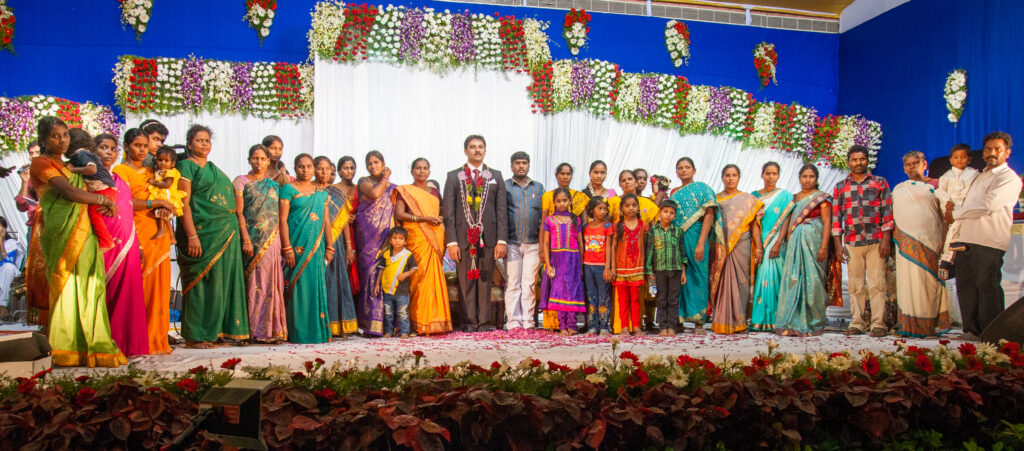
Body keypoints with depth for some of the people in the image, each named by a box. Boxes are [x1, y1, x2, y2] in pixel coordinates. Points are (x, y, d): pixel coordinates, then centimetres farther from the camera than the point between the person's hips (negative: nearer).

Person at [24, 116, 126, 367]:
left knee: (87, 289, 2)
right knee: (66, 288, -9)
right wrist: (104, 201, -5)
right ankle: (66, 351, -6)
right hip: (62, 234, -7)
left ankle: (85, 347, 4)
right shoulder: (42, 163, -1)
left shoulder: (68, 165, 24)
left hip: (82, 234, 7)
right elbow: (69, 192, -13)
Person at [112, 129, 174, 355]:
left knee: (159, 287, 3)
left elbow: (167, 198, 24)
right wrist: (157, 203, -13)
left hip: (158, 235, 6)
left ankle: (157, 340, 7)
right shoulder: (120, 170, 4)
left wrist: (165, 210, 2)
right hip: (136, 234, -6)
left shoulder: (151, 173, 23)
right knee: (138, 288, -9)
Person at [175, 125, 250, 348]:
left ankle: (224, 330, 12)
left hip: (226, 233, 7)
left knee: (223, 280, 6)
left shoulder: (214, 168, 21)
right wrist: (192, 235, -19)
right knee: (200, 281, -5)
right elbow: (184, 203, -9)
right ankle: (195, 335, 1)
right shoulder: (187, 166, -1)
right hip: (202, 231, -7)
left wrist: (236, 231, 14)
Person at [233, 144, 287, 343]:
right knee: (255, 282, -4)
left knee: (271, 283, 3)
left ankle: (272, 329, 6)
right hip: (252, 238, -4)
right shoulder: (241, 181, 5)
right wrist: (246, 239, -13)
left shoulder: (274, 185, 16)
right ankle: (256, 330, -1)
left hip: (272, 239, 4)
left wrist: (282, 241, 6)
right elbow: (239, 212, -3)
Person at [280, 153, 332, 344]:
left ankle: (317, 330, 12)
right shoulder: (288, 189, 1)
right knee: (298, 285, -5)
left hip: (317, 247, 5)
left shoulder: (321, 193, 16)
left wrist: (329, 247, 11)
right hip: (297, 246, -5)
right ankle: (298, 333, 0)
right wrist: (287, 248, -13)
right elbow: (283, 220, -6)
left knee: (317, 286, 4)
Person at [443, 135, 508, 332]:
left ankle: (484, 321, 12)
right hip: (464, 237, -1)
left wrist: (501, 240, -2)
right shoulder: (454, 177, 8)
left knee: (485, 281, 4)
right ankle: (470, 322, 10)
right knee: (466, 282, 2)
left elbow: (502, 210, 7)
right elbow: (449, 212, 3)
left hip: (488, 237, 1)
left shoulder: (496, 176, 12)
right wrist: (451, 242, -6)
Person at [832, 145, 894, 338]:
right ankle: (857, 323, 6)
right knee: (855, 286, 2)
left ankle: (878, 323, -2)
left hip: (876, 242, -1)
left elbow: (887, 212, 5)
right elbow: (836, 216, 10)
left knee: (877, 284, -4)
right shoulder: (840, 187, 13)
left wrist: (886, 239, -4)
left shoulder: (880, 183, 10)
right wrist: (838, 244, 3)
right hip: (851, 242, 1)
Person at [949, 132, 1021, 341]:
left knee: (987, 287, -5)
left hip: (989, 244, -8)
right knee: (966, 286, 7)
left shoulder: (1009, 179, -4)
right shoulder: (980, 176, 24)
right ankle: (971, 330, 15)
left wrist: (955, 214, -5)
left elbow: (987, 206, -15)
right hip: (966, 241, 8)